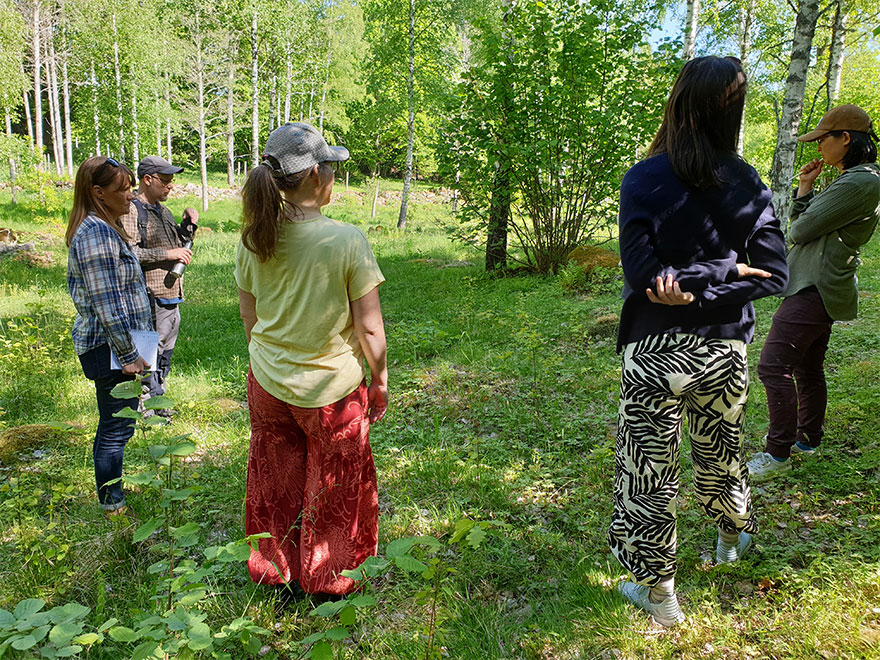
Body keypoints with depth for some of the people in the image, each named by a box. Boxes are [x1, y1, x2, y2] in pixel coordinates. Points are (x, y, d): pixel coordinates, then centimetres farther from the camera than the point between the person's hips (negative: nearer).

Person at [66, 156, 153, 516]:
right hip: (109, 347, -11)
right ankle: (112, 504, 17)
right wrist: (129, 355, -19)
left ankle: (111, 491, 36)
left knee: (113, 424, 21)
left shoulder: (100, 228, 13)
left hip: (102, 343, 11)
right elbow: (108, 304, -23)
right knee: (116, 426, 2)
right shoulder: (98, 234, -21)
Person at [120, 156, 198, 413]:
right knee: (150, 355, -5)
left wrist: (189, 225, 8)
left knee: (165, 354, 17)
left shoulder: (162, 210, 17)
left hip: (171, 297, 9)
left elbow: (178, 245, 25)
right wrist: (167, 253, -22)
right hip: (151, 298, -9)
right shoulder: (131, 210, -11)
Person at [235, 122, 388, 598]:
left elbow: (250, 318, 4)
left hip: (268, 384, 4)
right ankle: (327, 579, 37)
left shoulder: (253, 239, -7)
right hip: (332, 388, -4)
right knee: (331, 489, 18)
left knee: (276, 483, 23)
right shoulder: (346, 240, -21)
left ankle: (273, 569, 43)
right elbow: (369, 328, -16)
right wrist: (380, 381, -1)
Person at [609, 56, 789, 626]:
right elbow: (773, 274, -6)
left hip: (655, 350, -4)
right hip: (724, 350, 4)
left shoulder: (644, 179, -10)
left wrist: (688, 284, -6)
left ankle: (658, 593, 24)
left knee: (649, 470, 10)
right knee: (721, 453, 27)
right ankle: (734, 538, 54)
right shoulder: (748, 183, 0)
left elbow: (643, 273, -19)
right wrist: (722, 277, -12)